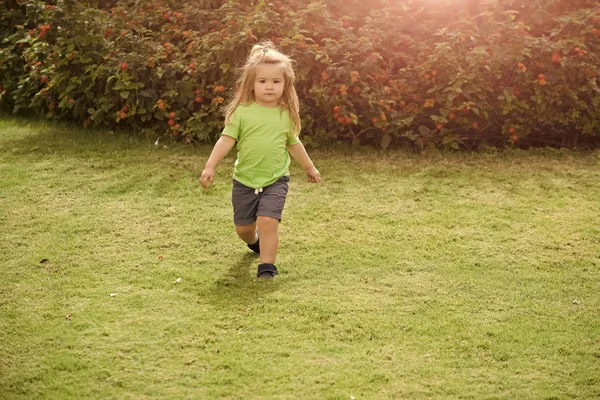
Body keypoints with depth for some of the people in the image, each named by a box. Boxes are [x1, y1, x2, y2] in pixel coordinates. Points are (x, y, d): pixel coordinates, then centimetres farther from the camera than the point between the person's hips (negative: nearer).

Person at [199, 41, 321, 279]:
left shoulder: (286, 115, -1)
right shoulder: (242, 112, -9)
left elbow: (293, 144, 14)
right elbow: (227, 139, -12)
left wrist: (309, 168, 24)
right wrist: (210, 166, -22)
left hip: (275, 180, 0)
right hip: (245, 180, 1)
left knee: (268, 221, -19)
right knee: (243, 227, 13)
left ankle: (267, 265, -6)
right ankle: (255, 242, 48)